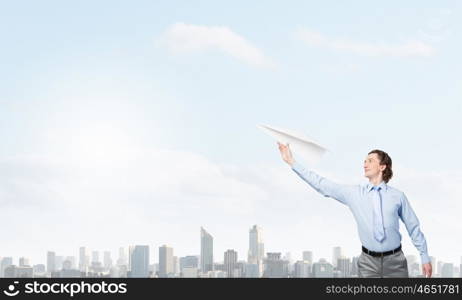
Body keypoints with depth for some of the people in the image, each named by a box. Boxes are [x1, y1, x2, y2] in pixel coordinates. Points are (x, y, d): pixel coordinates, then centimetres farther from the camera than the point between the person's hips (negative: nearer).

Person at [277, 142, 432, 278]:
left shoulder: (398, 196, 2)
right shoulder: (354, 193, 3)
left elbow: (413, 227, 7)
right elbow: (322, 185, 1)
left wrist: (425, 257, 7)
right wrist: (292, 162, -1)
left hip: (394, 260, -1)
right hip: (368, 261, 1)